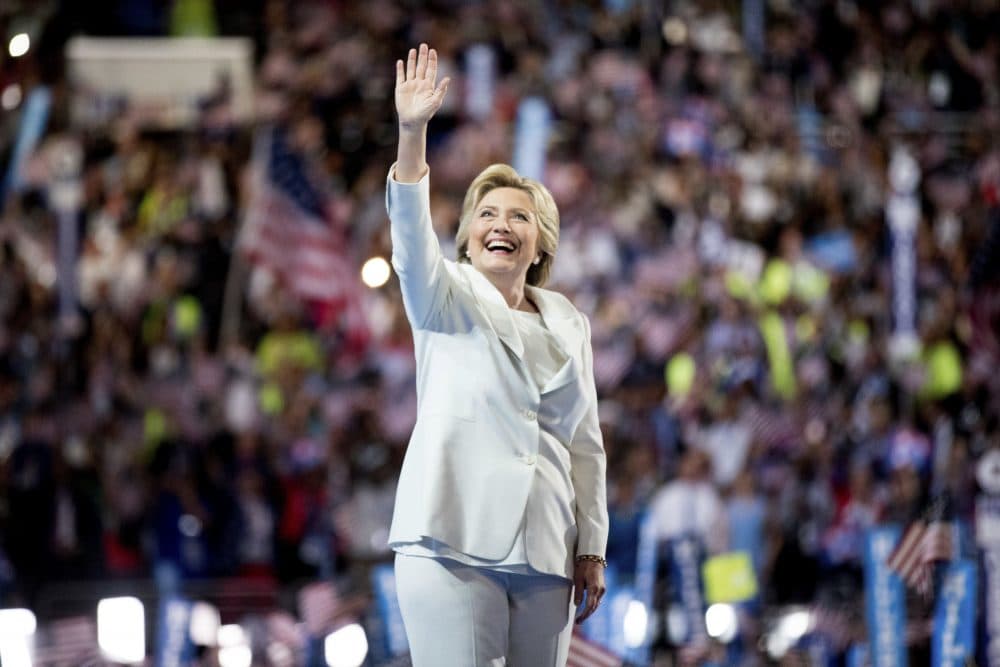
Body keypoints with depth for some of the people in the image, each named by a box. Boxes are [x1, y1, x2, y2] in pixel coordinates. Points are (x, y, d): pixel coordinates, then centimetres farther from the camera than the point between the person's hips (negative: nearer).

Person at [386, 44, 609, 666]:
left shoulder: (568, 324, 17)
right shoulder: (448, 300, 7)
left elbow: (586, 444, 18)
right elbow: (412, 233, -13)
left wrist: (592, 549, 11)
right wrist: (412, 134, -28)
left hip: (544, 555, 4)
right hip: (455, 542, -4)